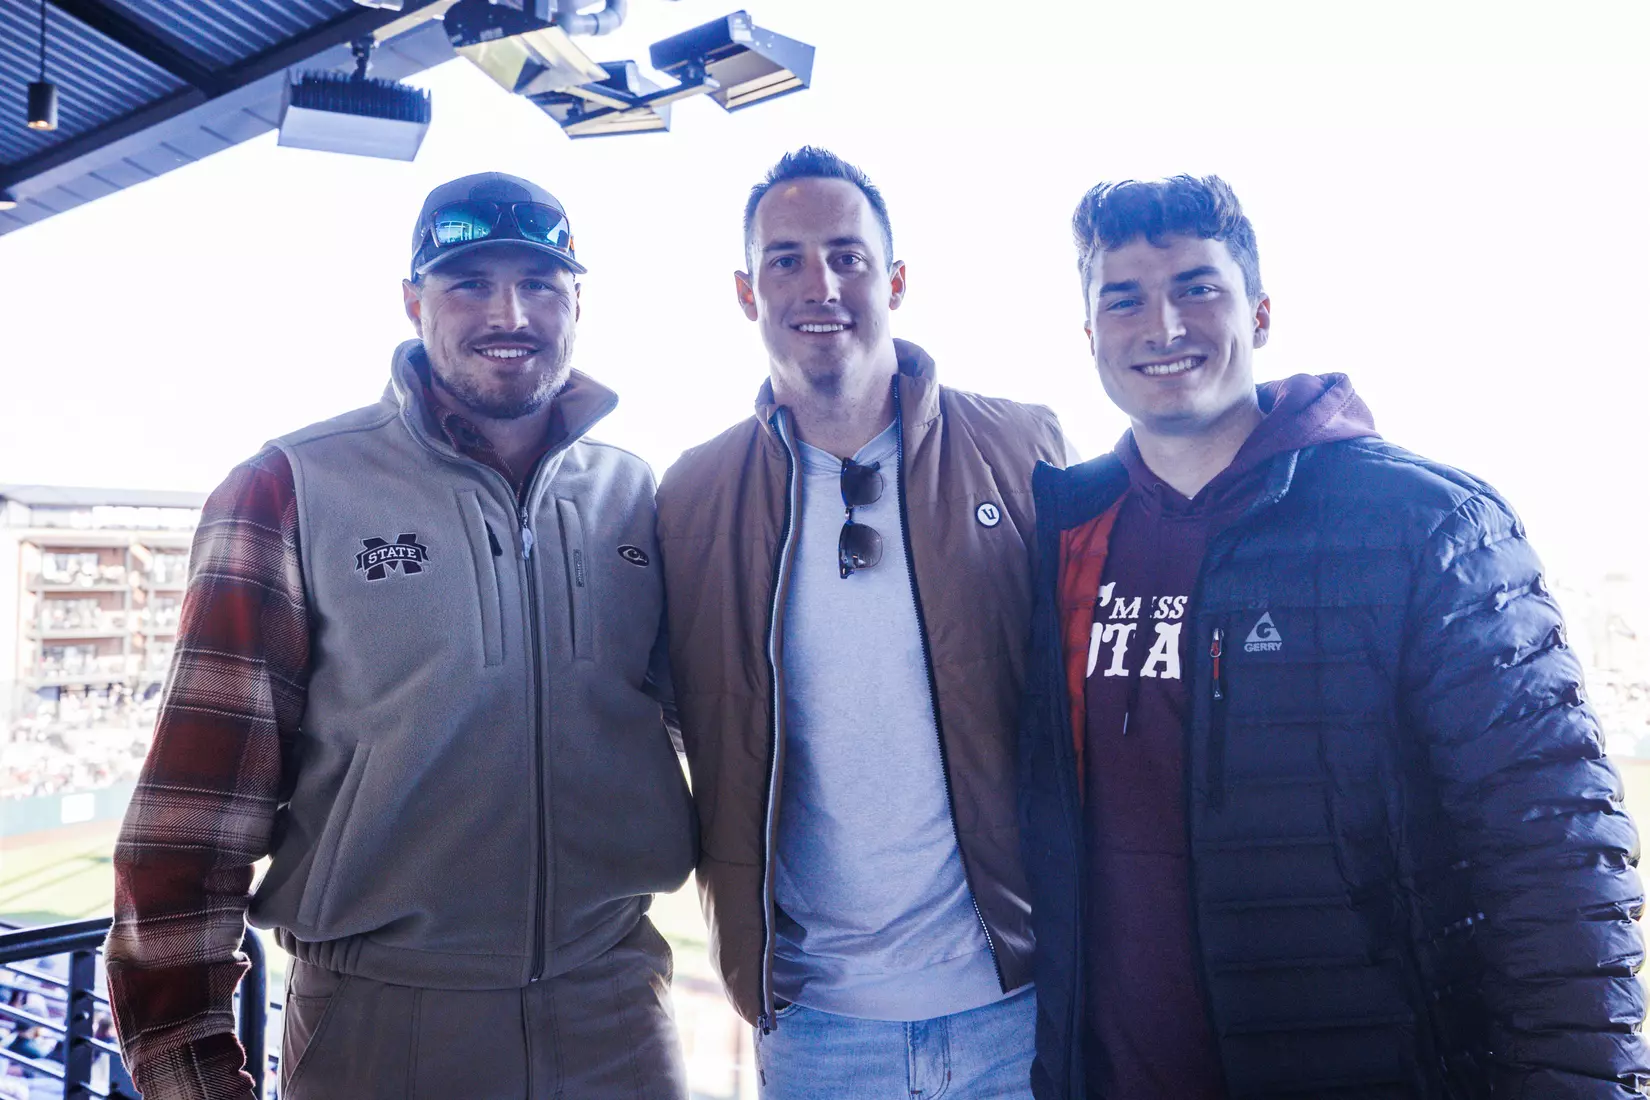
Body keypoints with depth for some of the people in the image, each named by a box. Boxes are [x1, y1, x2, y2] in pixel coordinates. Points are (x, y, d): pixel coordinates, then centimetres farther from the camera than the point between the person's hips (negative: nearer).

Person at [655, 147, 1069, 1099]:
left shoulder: (1025, 450, -5)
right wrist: (756, 967, 4)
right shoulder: (692, 496, -1)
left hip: (1025, 998, 0)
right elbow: (705, 735, 6)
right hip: (815, 1019, 1)